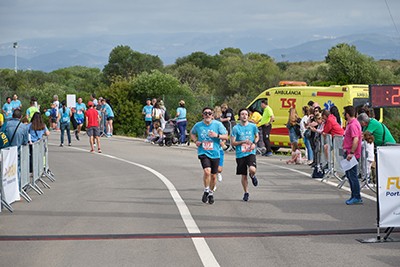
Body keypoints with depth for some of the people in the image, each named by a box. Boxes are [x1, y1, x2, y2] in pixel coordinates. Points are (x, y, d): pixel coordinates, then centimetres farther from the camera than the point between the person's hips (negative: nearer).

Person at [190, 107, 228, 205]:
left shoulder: (218, 124, -3)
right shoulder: (198, 125, 1)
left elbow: (226, 137, 1)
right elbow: (192, 133, 22)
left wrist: (217, 135, -18)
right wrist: (196, 141, 3)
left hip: (215, 153, 1)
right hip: (203, 152, -1)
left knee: (213, 176, 8)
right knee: (207, 171, -24)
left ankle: (211, 193, 32)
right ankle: (206, 191, -1)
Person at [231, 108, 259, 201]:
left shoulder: (253, 126, 2)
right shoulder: (236, 128, -4)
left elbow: (257, 136, 20)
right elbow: (232, 143, -3)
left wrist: (254, 143, -1)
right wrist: (244, 141, -15)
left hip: (250, 153, 0)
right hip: (240, 154, 0)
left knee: (252, 169, -26)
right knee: (244, 176, 6)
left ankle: (252, 176, 11)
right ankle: (246, 193, 26)